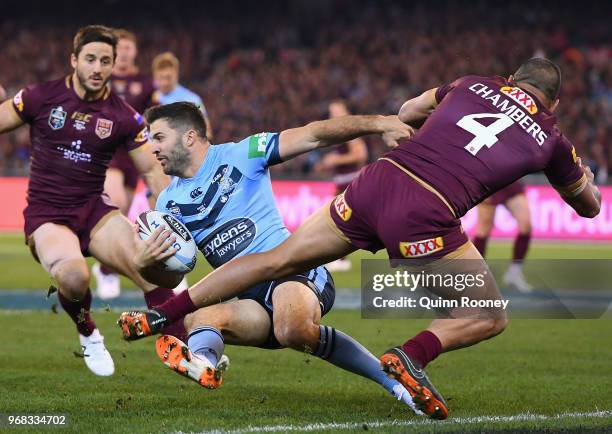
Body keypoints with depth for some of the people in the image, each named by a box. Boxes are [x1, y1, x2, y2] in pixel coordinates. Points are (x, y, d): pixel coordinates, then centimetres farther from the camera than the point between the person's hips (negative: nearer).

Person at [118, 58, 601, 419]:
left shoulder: (474, 84, 21)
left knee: (277, 260, 17)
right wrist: (581, 168, 52)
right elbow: (589, 205, 32)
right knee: (490, 318, 14)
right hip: (426, 215, -4)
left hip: (376, 181, 4)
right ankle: (415, 353, -14)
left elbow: (406, 111, 38)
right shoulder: (551, 139, 15)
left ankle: (160, 314, 17)